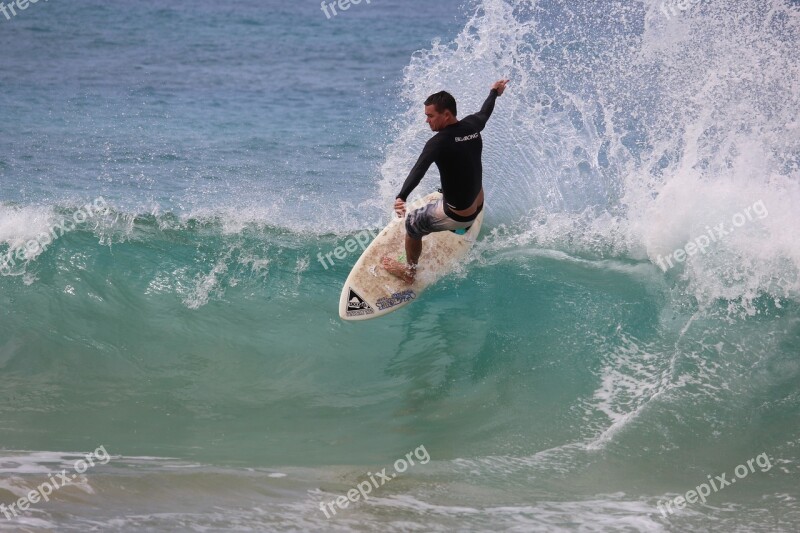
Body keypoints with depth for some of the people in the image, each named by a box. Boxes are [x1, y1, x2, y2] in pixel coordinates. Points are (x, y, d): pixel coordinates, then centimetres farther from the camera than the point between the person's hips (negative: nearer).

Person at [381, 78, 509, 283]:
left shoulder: (440, 142, -28)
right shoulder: (472, 125, -7)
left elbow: (419, 170, -43)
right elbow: (485, 112, 17)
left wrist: (401, 197, -56)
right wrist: (495, 92, 39)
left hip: (457, 216, -8)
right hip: (479, 207, 8)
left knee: (413, 223, 14)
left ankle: (409, 272, 31)